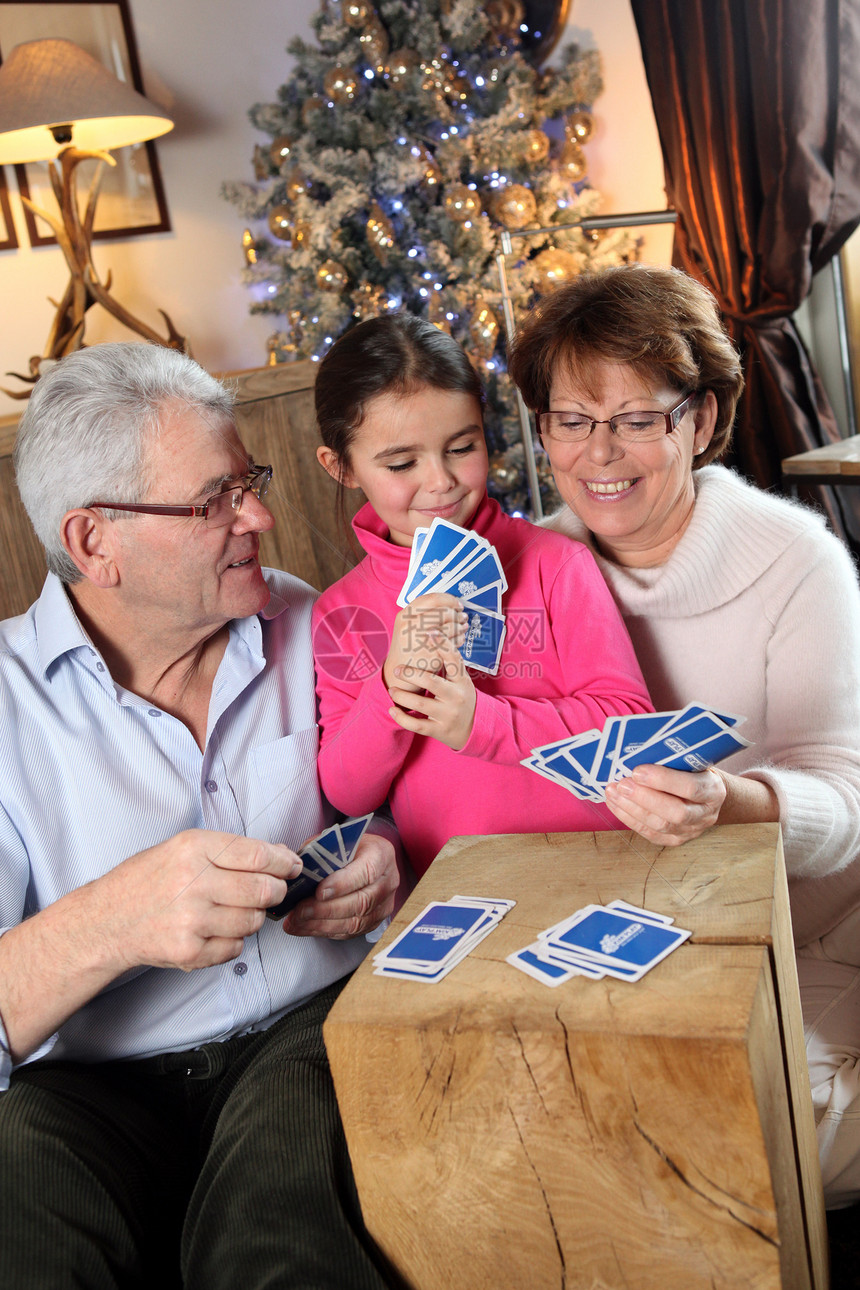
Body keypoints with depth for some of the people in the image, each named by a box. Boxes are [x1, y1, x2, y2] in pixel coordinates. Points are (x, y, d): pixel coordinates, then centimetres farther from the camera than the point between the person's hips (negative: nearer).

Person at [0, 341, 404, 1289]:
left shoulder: (304, 626, 5)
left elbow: (395, 807, 17)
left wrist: (384, 859, -8)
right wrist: (107, 925, -35)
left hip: (310, 1030, 1)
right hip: (95, 1084, 0)